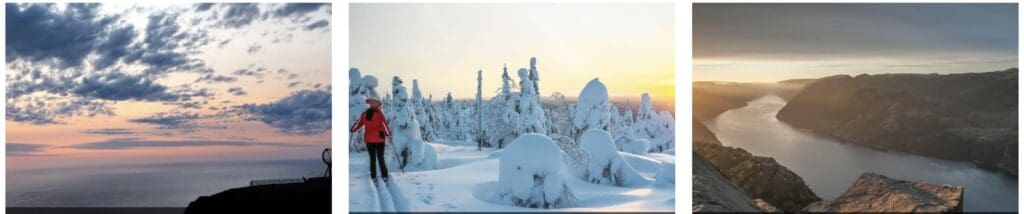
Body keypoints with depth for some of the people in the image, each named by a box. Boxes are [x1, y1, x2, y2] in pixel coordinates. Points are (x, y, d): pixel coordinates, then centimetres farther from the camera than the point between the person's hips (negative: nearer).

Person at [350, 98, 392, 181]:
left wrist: (352, 130, 26)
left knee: (372, 158, 12)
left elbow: (359, 123, 10)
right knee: (381, 158, 6)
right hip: (379, 139, -3)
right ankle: (384, 176, 6)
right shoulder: (379, 114, -13)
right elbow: (384, 125, -13)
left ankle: (373, 176, 11)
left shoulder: (364, 114, 0)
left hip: (368, 139, 3)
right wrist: (388, 133, 0)